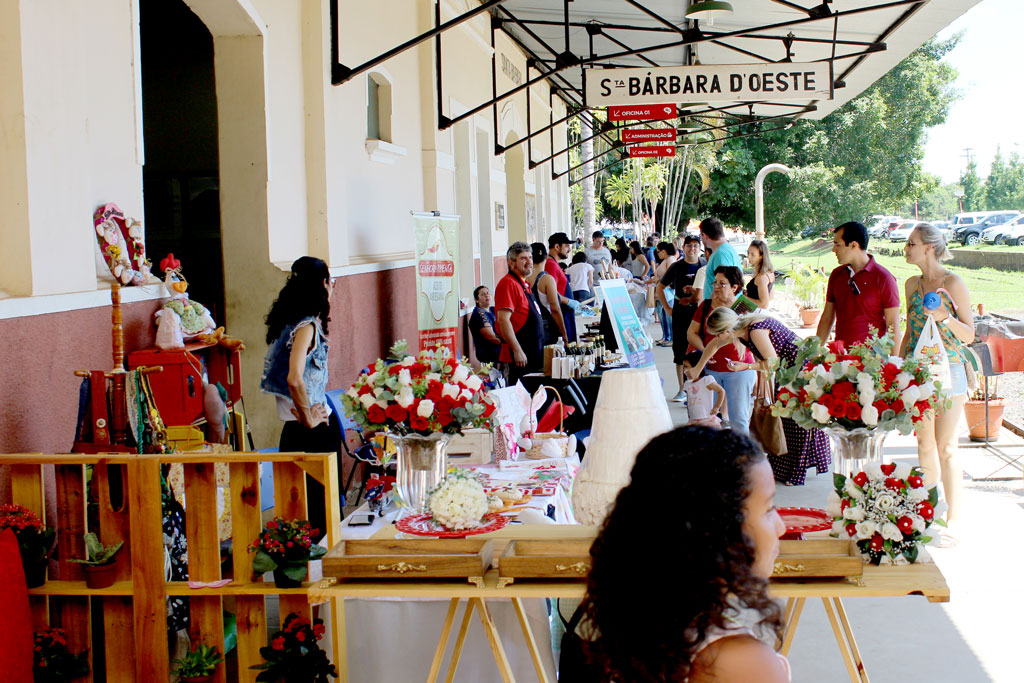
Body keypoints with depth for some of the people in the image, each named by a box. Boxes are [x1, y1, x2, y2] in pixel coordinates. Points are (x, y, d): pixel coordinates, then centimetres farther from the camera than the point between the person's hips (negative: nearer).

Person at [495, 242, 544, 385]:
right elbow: (503, 320, -21)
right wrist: (517, 351, -24)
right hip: (518, 357, -10)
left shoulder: (524, 284, 19)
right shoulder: (508, 283, -12)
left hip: (532, 355, 10)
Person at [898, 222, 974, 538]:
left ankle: (952, 521, 3)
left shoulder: (952, 283, -9)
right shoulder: (913, 283, 9)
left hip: (948, 369, -6)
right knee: (925, 444, 12)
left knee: (945, 447, -4)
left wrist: (944, 317, -23)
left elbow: (969, 335, -7)